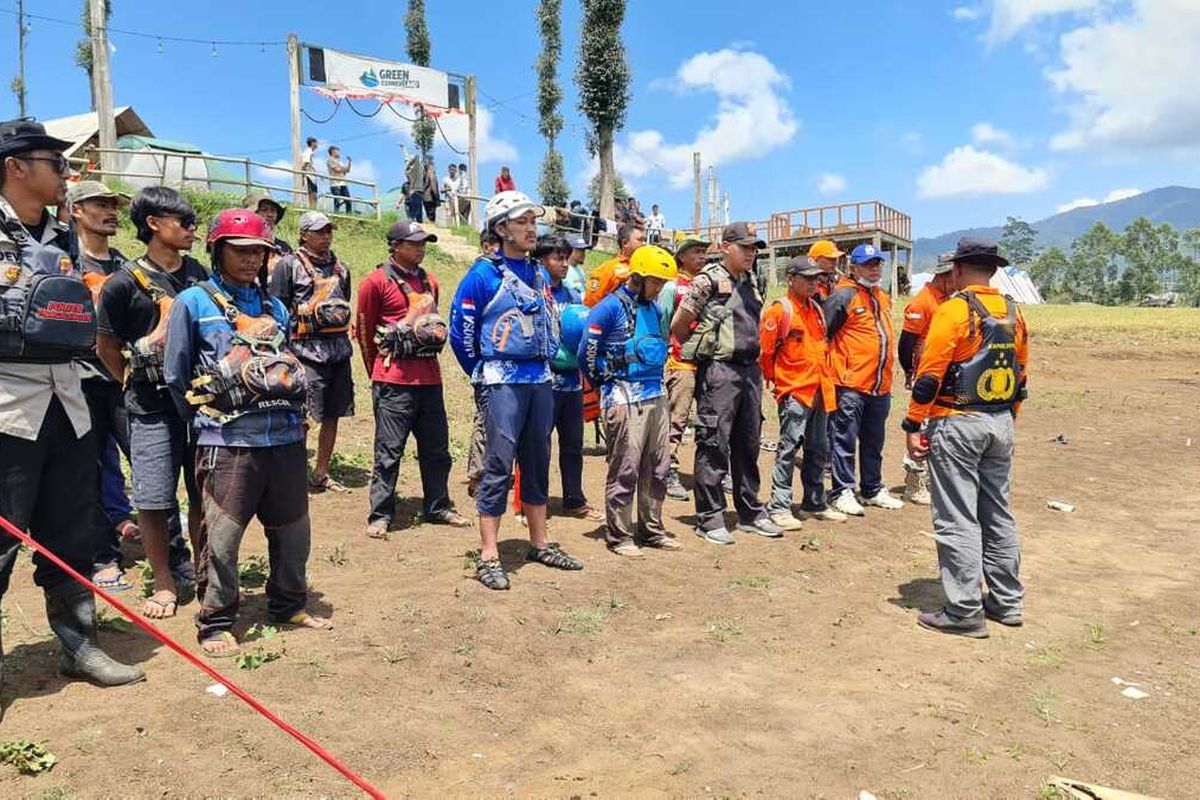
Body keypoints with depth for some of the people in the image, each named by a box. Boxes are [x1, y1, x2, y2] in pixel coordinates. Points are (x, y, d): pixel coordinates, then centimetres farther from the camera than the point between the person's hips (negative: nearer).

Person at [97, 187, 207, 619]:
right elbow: (106, 347, 4)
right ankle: (164, 581, 19)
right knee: (153, 501, 1)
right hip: (152, 409, -3)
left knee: (203, 495, 9)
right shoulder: (124, 283, -6)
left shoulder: (200, 273, 7)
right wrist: (139, 384, 7)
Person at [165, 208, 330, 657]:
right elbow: (176, 376, 2)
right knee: (223, 535, -2)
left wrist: (292, 414, 13)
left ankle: (288, 605, 30)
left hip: (286, 438, 5)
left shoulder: (275, 308, 15)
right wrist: (208, 421, 6)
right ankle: (216, 622, 15)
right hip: (228, 441, -5)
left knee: (293, 528, 12)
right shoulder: (193, 303, 1)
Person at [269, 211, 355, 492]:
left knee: (332, 414, 11)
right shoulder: (289, 265, -1)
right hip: (307, 350, -6)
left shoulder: (340, 267, 18)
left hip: (339, 348, 7)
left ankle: (321, 473, 22)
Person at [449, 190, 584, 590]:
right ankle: (488, 556, 1)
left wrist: (547, 361, 16)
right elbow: (460, 330, -8)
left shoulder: (538, 275, 13)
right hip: (503, 382, -7)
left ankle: (540, 544, 25)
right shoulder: (484, 274, -8)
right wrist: (482, 373, 0)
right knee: (499, 466, -6)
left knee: (537, 462, 13)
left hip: (540, 380, 7)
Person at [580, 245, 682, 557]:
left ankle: (651, 530, 25)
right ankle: (618, 536, 9)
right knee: (625, 470, -2)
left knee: (658, 468, 12)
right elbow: (587, 353, -10)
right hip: (626, 399, -8)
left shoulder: (654, 308, 14)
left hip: (656, 396, 8)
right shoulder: (611, 306, -8)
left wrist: (657, 384, 18)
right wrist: (609, 389, -6)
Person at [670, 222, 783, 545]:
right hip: (719, 371, -7)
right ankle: (709, 519, 5)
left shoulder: (751, 282, 15)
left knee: (748, 444, 13)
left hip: (750, 369, 8)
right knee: (714, 445, -4)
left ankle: (750, 513, 24)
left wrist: (752, 358, 17)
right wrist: (704, 350, 4)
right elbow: (678, 326, -6)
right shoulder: (708, 280, -7)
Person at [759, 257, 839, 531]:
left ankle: (815, 500, 28)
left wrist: (826, 379, 19)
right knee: (789, 447, -6)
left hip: (819, 390, 8)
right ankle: (779, 507, 1)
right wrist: (775, 381, -4)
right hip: (794, 392, -8)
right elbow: (764, 350, -10)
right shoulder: (780, 310, -9)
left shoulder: (816, 309, 15)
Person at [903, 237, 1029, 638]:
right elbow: (1021, 377, 14)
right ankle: (1007, 602, 25)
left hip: (957, 425, -7)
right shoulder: (1013, 313, 9)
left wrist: (914, 426, -11)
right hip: (1001, 424, 7)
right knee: (998, 515, 16)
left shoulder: (953, 310, -12)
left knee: (957, 519, -1)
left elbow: (930, 376, -16)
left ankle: (964, 612, 3)